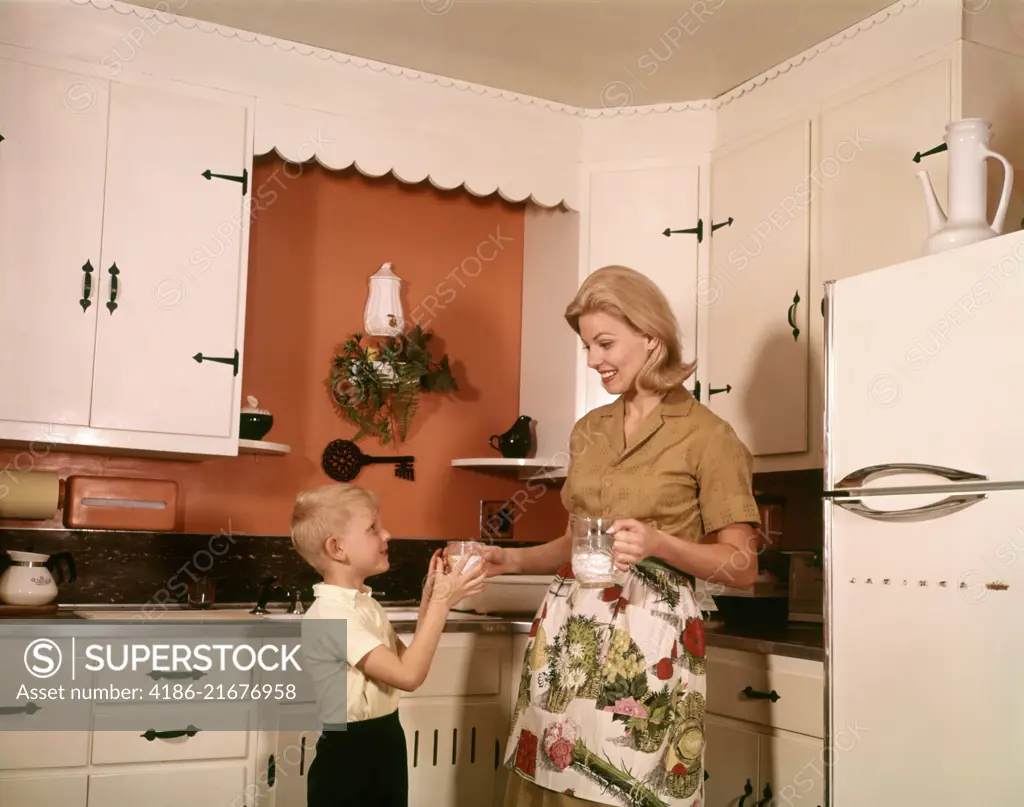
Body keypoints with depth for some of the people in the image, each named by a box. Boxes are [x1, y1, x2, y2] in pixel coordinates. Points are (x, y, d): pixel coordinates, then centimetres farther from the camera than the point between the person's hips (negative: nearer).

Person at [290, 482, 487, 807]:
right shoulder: (330, 615, -22)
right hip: (348, 758, -9)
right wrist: (442, 602, -23)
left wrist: (429, 600, 1)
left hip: (384, 748, 9)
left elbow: (408, 659, 10)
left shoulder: (365, 604, 9)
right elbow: (409, 675, -27)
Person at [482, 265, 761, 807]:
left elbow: (742, 567, -6)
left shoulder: (706, 436, -6)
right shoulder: (588, 430, 12)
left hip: (646, 642, -5)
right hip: (566, 632, 6)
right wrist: (514, 560, 4)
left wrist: (658, 543, -21)